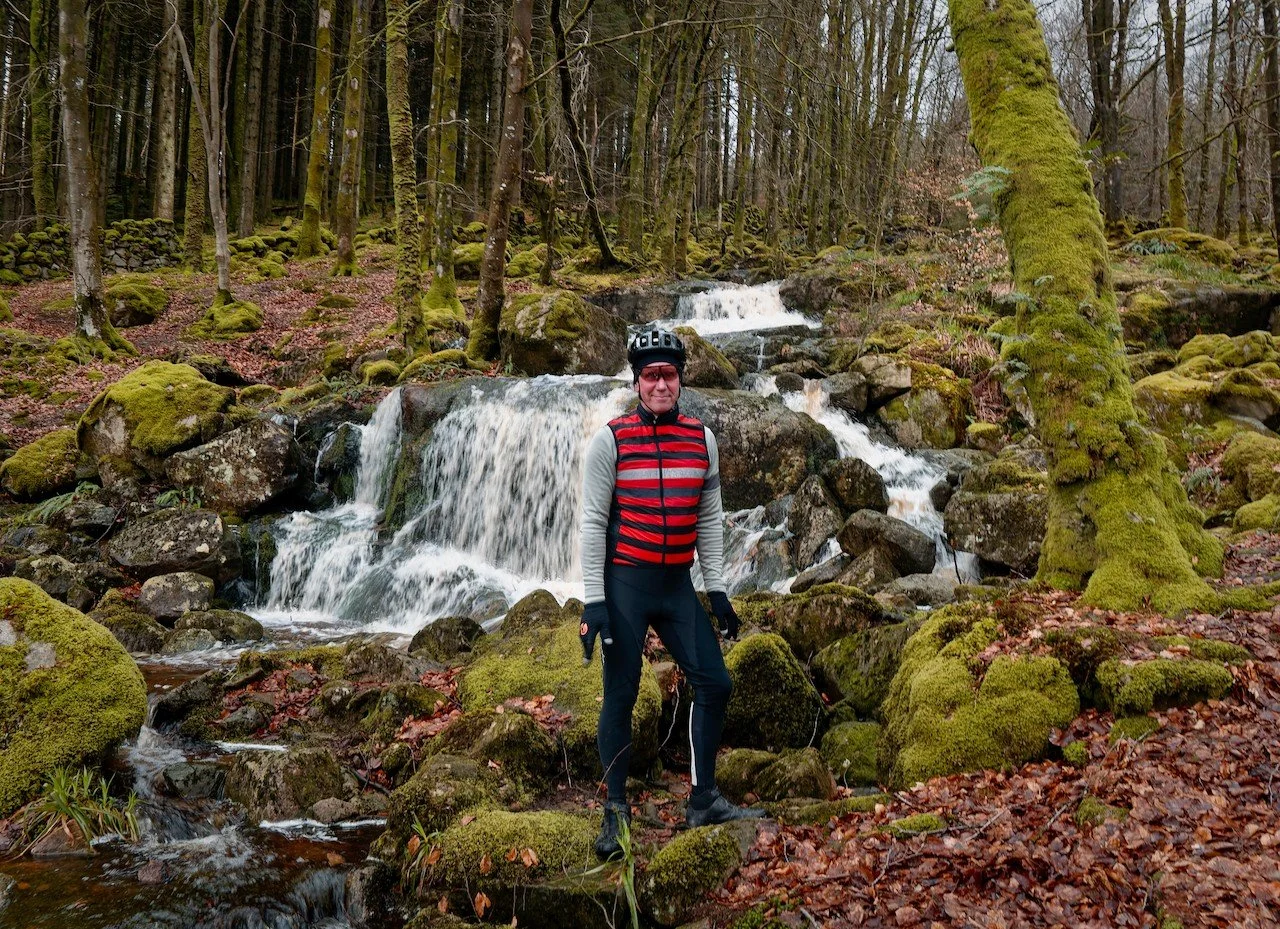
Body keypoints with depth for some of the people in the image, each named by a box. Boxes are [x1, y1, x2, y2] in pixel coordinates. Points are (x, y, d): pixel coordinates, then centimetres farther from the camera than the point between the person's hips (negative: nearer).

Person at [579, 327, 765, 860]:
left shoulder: (701, 439, 5)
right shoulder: (611, 439, -8)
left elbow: (709, 518, 11)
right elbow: (593, 521, -8)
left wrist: (717, 589, 7)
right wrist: (593, 600, -12)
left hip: (678, 585, 4)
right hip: (624, 583, -4)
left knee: (714, 685, 2)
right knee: (621, 696, 2)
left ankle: (704, 801, 15)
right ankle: (616, 811, 14)